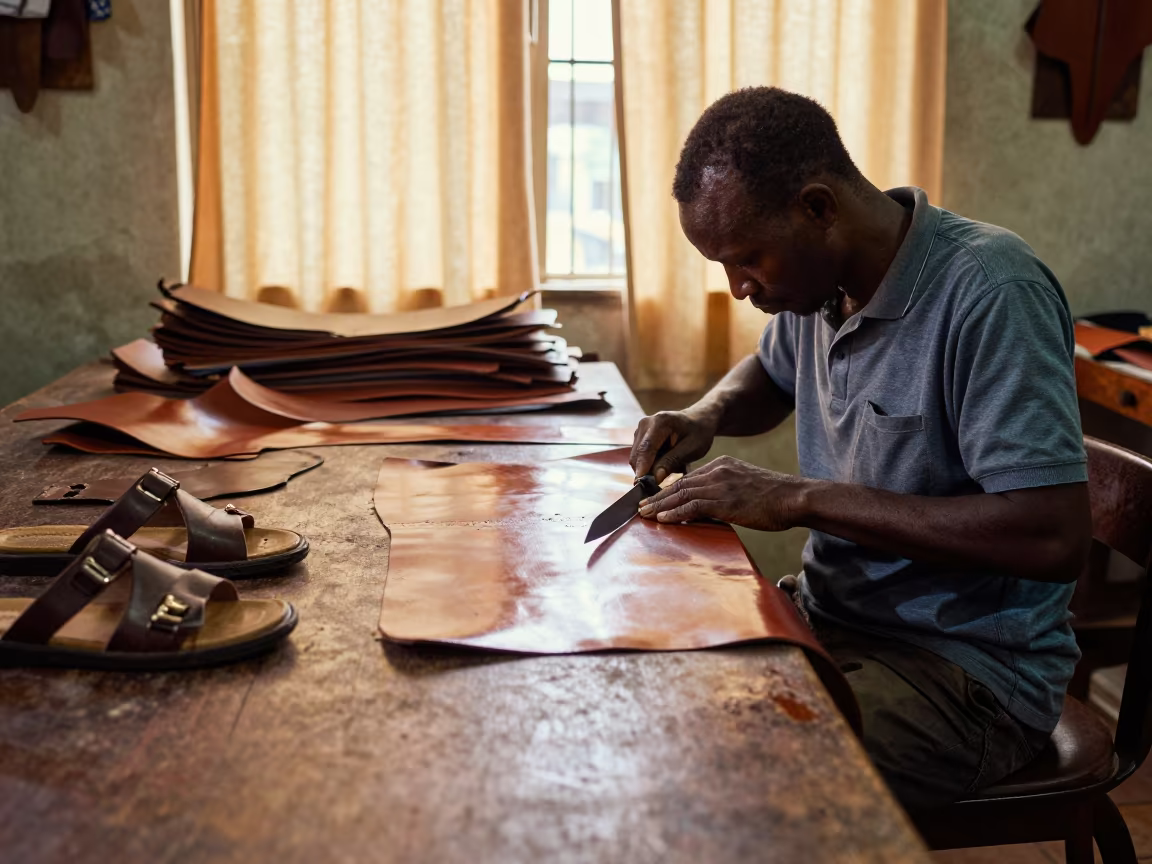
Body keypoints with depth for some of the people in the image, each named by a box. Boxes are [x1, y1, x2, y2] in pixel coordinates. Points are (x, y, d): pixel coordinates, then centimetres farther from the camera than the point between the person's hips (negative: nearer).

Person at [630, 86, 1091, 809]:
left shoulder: (988, 291, -22)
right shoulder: (815, 280, 3)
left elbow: (1056, 539, -28)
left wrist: (803, 499, -24)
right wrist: (706, 417, 2)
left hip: (970, 663, -7)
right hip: (830, 614, 8)